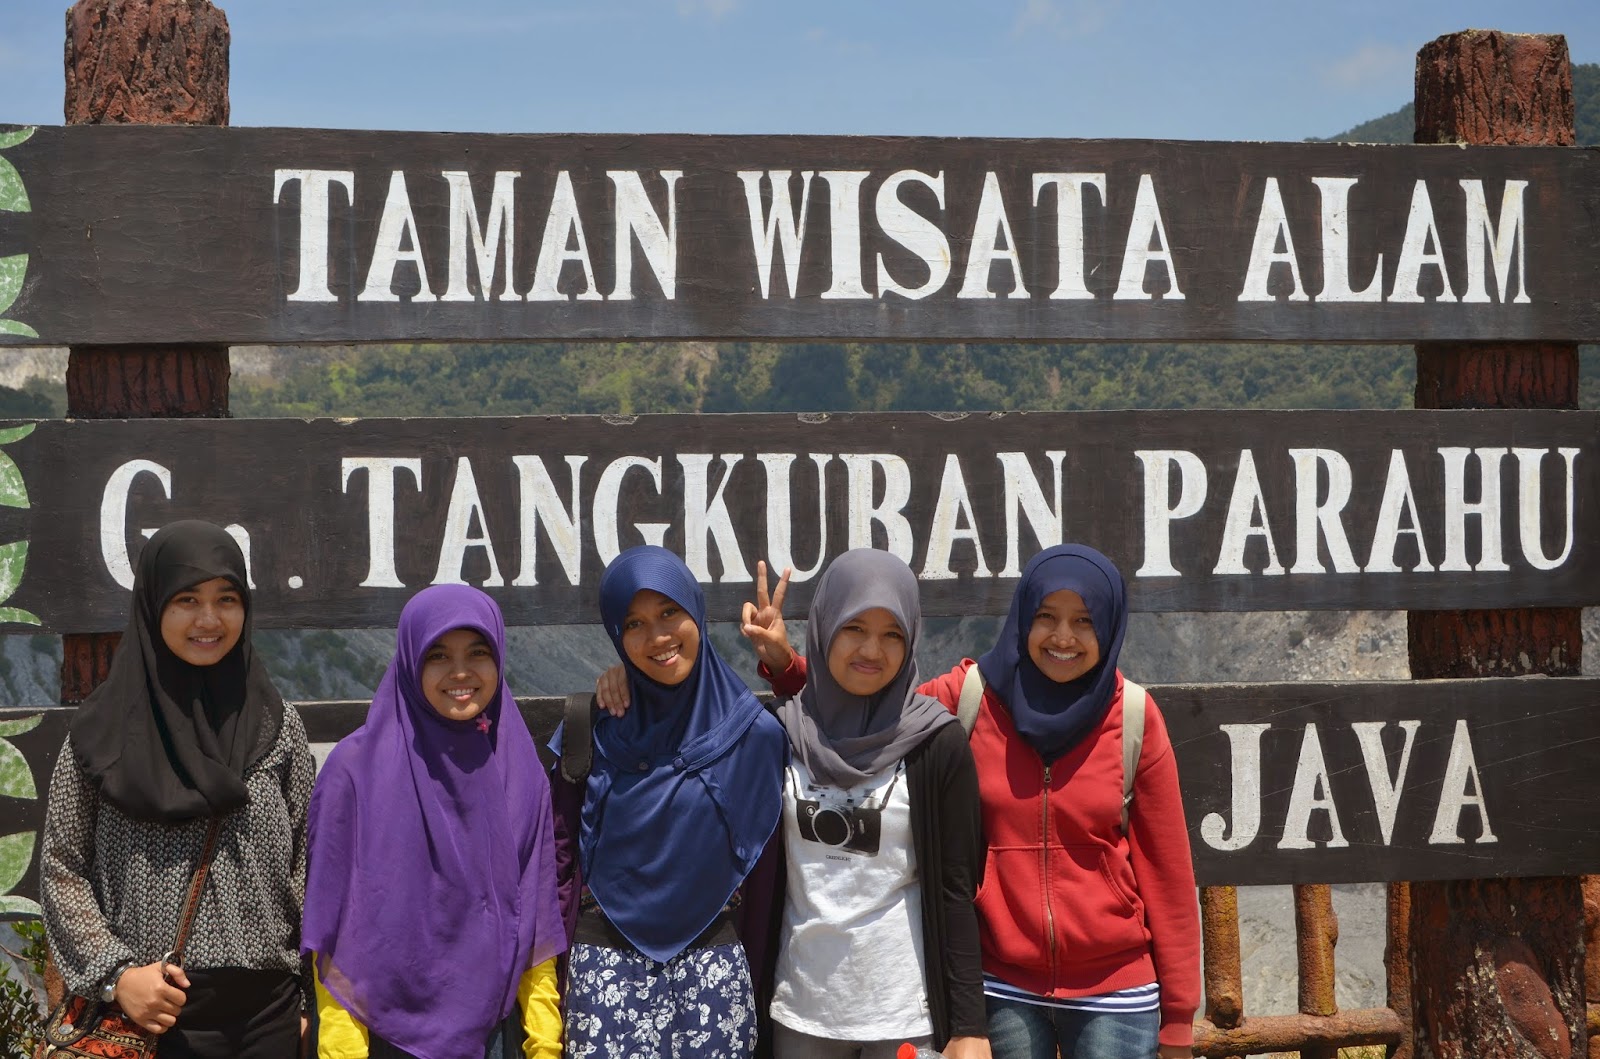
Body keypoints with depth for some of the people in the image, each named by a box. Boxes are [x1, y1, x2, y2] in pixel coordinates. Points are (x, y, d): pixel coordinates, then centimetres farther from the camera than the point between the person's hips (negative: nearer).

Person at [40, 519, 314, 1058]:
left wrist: (307, 995, 5)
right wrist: (114, 972, -10)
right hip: (155, 1013, -2)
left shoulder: (278, 727, 3)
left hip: (269, 1011, 2)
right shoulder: (102, 730, -2)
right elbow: (61, 869, 1)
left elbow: (304, 868, 6)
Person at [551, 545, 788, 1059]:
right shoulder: (591, 729, -2)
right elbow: (563, 848, 6)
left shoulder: (754, 732, -3)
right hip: (609, 959, 0)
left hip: (713, 958, 0)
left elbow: (759, 862, 5)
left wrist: (750, 955, 10)